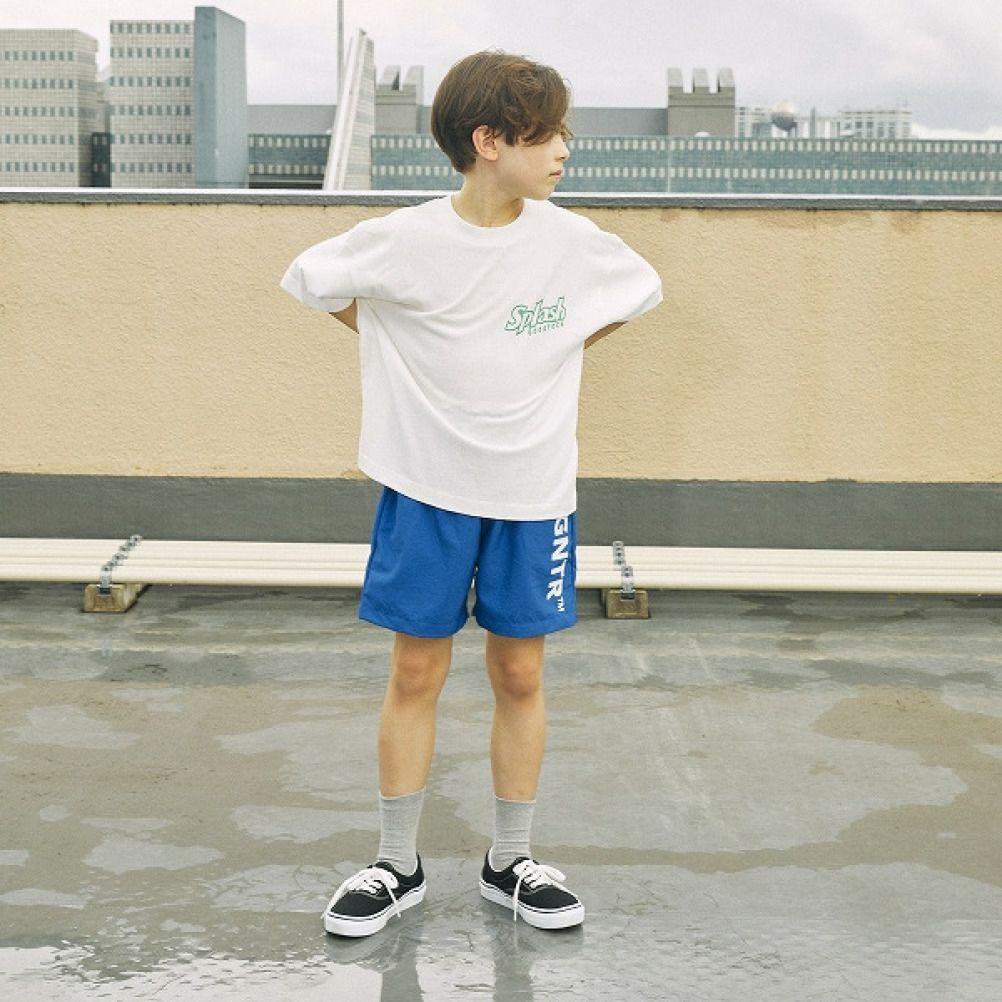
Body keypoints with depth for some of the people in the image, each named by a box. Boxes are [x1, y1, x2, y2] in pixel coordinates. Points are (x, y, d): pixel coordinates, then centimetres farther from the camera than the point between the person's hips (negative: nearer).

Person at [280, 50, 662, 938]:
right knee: (417, 673, 6)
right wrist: (391, 346, 4)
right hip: (428, 489, -1)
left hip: (535, 495, 2)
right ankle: (398, 865, 21)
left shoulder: (574, 243, -6)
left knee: (520, 675, 9)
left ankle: (511, 863, 24)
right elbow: (309, 279, 5)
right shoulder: (403, 242, -12)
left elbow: (642, 290, 14)